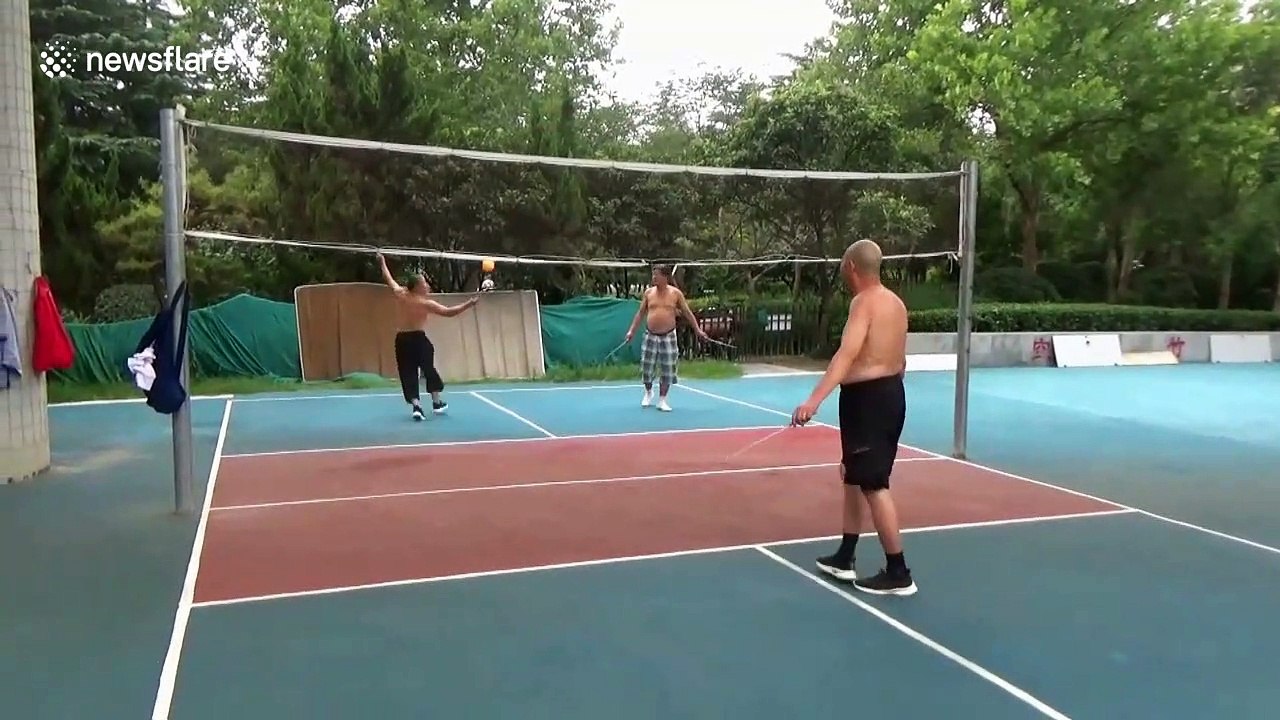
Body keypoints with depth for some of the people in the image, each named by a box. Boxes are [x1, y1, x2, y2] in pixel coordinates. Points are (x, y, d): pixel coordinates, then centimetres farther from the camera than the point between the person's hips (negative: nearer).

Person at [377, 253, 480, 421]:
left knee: (408, 374, 2)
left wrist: (382, 263, 34)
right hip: (418, 339, -4)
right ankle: (437, 403, 24)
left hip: (402, 339, 4)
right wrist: (469, 304, -15)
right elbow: (449, 312, -16)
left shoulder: (401, 295, 1)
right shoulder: (426, 303, -11)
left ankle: (416, 405, -12)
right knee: (429, 370, 16)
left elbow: (389, 279, 18)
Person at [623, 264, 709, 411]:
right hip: (651, 336, 2)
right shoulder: (649, 292, 4)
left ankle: (662, 400, 13)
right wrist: (632, 330, 5)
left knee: (667, 371, 1)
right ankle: (648, 393, 32)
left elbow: (687, 313, 3)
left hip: (668, 337, -1)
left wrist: (698, 330, -2)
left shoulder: (675, 293, -2)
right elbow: (641, 313, 10)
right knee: (647, 368, 5)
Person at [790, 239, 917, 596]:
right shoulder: (895, 302, 12)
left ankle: (898, 574, 4)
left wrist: (815, 400, -39)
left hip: (867, 397, -10)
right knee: (852, 475, 18)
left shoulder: (864, 302, -16)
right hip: (891, 393, 10)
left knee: (874, 485, -3)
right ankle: (844, 559, 27)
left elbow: (847, 354, -30)